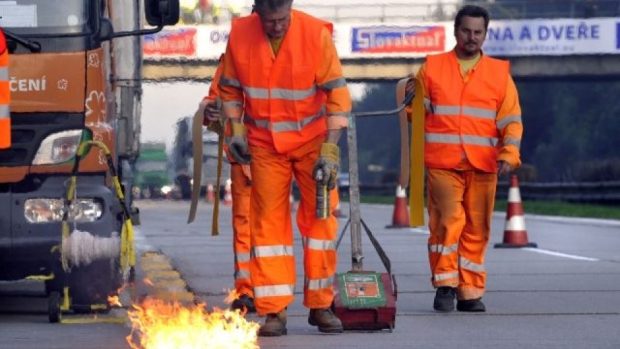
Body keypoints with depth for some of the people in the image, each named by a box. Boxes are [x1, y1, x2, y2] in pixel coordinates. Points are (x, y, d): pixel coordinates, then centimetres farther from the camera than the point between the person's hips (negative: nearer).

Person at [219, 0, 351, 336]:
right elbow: (230, 88, 7)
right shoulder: (239, 34, -9)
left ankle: (320, 305, 7)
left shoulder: (316, 34, -17)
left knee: (320, 217, -2)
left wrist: (330, 150, -17)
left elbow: (337, 92, -14)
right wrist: (236, 129, -4)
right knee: (268, 221, -1)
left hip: (312, 140, -2)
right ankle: (273, 311, 1)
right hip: (265, 144, 2)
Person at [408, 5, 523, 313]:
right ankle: (445, 283, -3)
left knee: (476, 229, 3)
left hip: (482, 165, 2)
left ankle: (470, 292, 10)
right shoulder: (432, 68, 11)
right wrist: (409, 97, -8)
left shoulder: (499, 73, 12)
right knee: (448, 221, -14)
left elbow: (511, 119, 7)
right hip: (442, 163, -1)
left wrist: (509, 154, -7)